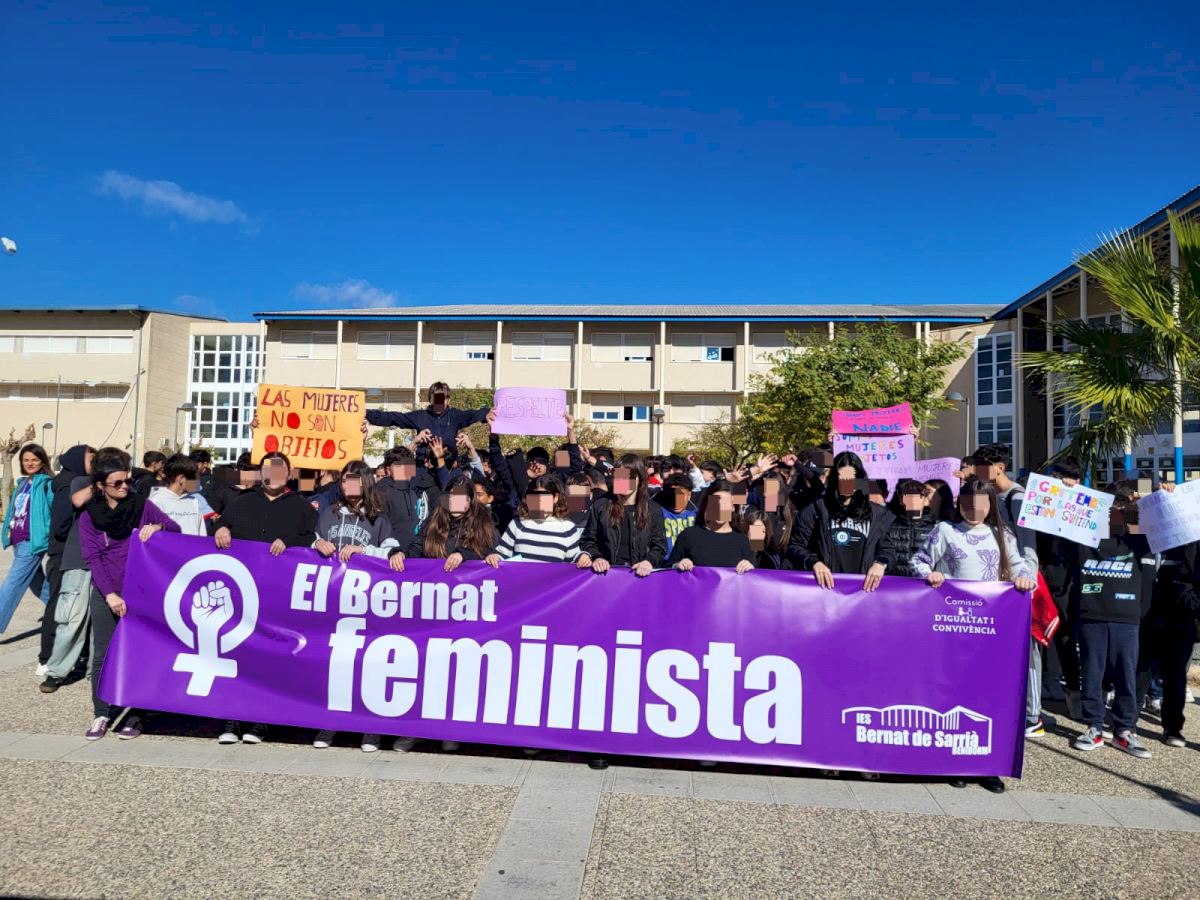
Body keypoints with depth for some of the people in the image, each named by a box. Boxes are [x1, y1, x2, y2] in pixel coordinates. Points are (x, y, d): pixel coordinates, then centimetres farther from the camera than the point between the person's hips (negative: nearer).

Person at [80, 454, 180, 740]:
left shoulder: (141, 507, 2)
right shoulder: (89, 517, 2)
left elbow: (175, 528, 1)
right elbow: (92, 558, -5)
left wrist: (157, 527, -22)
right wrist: (109, 594, -14)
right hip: (105, 594, 0)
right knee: (102, 654, 3)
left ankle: (133, 715, 13)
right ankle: (101, 714, 16)